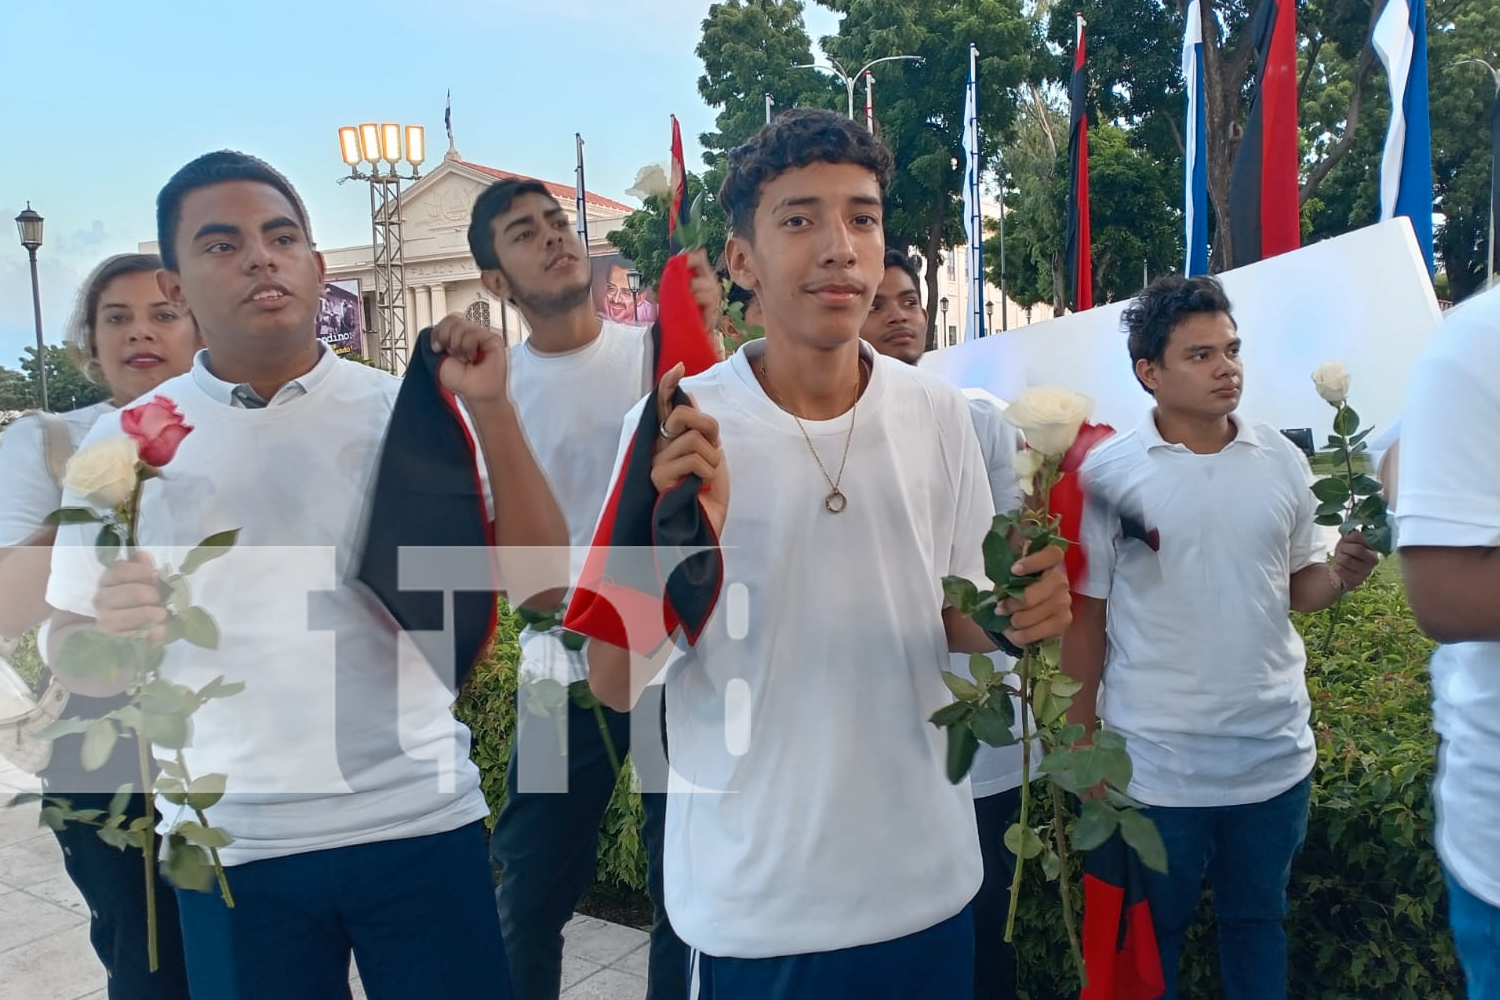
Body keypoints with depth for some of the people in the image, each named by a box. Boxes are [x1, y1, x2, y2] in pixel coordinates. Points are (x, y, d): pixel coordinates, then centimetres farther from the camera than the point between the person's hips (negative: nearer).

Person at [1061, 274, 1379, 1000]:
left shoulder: (1282, 462, 0)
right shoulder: (1108, 472, -11)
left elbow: (1296, 586, 9)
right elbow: (1086, 612, -6)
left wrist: (1339, 575, -13)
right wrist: (1081, 737, -6)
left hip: (1274, 753, 4)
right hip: (1154, 761, -3)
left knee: (1258, 925, 22)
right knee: (1151, 936, 15)